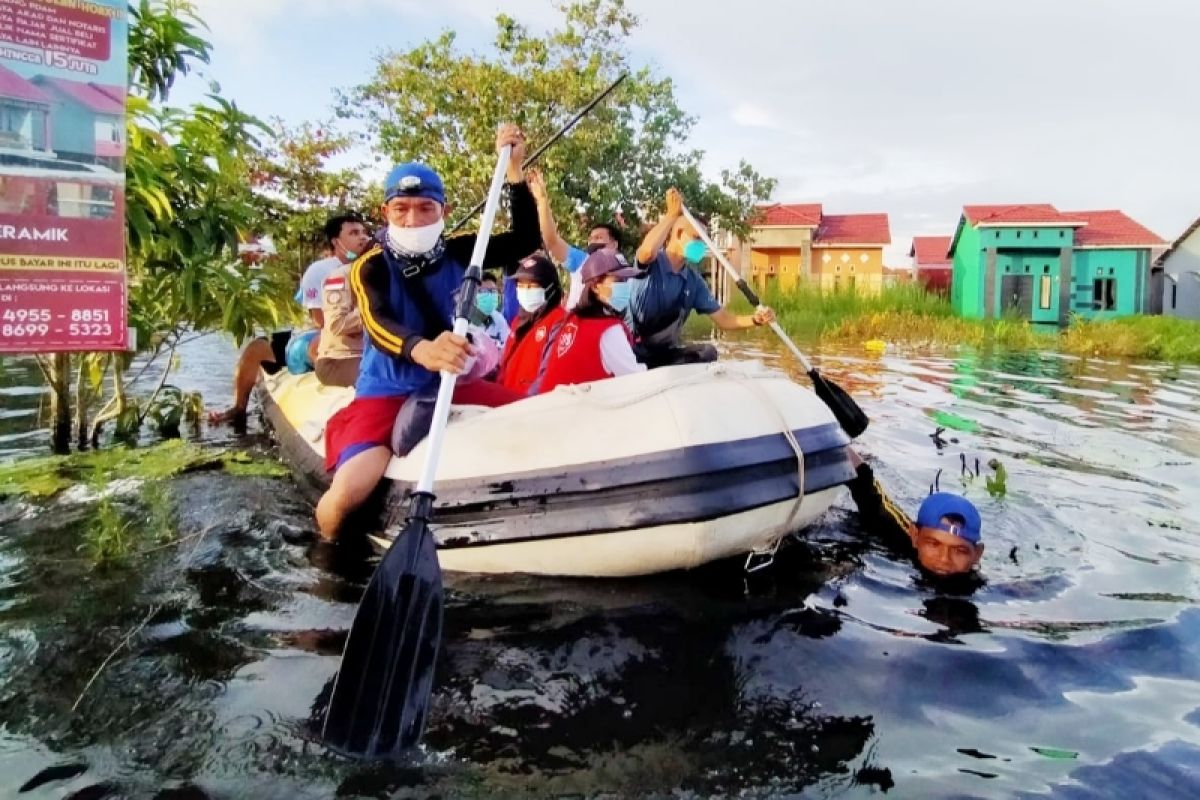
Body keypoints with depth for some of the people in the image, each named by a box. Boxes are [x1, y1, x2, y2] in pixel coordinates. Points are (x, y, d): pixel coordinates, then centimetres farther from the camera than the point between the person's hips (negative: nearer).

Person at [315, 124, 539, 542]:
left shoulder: (459, 253, 3)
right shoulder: (370, 268, -12)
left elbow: (526, 239, -2)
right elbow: (379, 325, -32)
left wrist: (514, 169, -14)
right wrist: (421, 350, -55)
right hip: (387, 395, -4)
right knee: (349, 492, -29)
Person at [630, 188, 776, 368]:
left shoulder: (694, 281, 7)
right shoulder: (652, 263, -9)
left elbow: (722, 318, 5)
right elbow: (647, 251, -36)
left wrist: (754, 319, -14)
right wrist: (672, 214, -24)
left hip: (666, 352, 6)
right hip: (635, 350, -6)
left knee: (708, 352, -17)